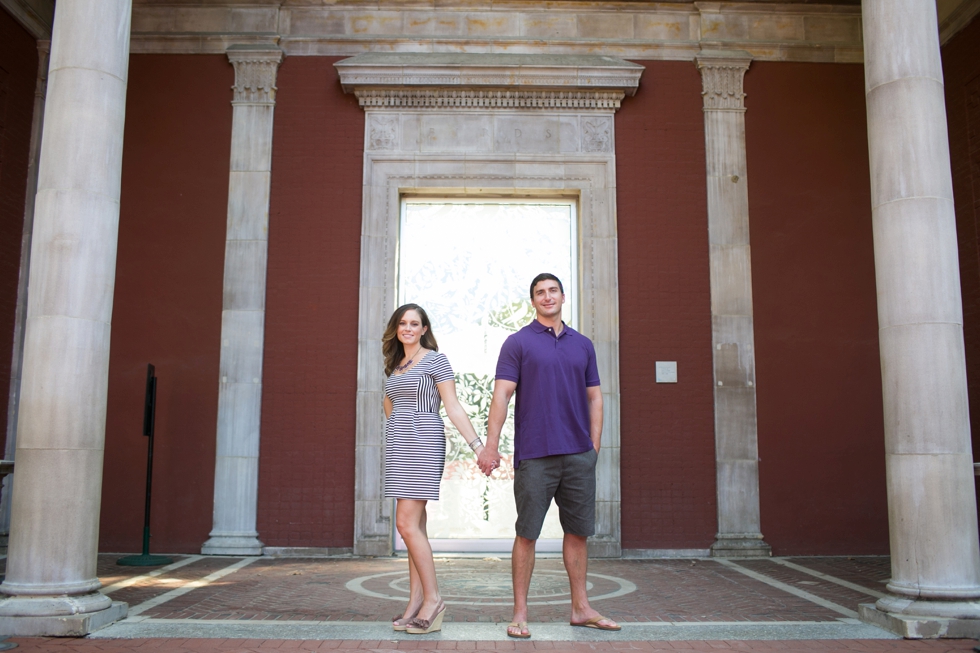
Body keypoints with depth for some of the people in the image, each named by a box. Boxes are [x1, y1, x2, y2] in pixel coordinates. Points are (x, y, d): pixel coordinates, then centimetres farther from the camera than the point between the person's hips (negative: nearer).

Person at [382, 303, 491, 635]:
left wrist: (478, 445, -15)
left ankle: (432, 598, -6)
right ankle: (416, 601, 8)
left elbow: (454, 408, -7)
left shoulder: (435, 360, -3)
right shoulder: (395, 366, 17)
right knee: (415, 526, 6)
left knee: (407, 523, -14)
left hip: (423, 445, -7)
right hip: (399, 446, 7)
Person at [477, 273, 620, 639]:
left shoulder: (582, 345, 13)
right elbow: (501, 394, -6)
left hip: (579, 455, 4)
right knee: (526, 534, 1)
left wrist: (594, 445, 8)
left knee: (578, 532, 11)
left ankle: (581, 608, 23)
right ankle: (520, 613, 11)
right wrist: (491, 446, -13)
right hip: (534, 455, -4)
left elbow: (594, 397, 15)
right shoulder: (518, 343, 1)